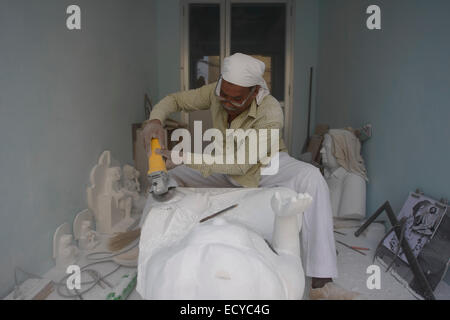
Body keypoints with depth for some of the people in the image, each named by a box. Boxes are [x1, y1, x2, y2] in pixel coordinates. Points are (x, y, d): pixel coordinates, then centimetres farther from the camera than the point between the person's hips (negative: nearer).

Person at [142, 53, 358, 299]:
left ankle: (321, 283, -36)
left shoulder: (270, 112, -32)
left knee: (311, 177, -36)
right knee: (169, 179, -12)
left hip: (266, 167, -4)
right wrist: (155, 120, -30)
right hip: (227, 170, 4)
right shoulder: (215, 93, -18)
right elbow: (174, 100, -6)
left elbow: (241, 164, -36)